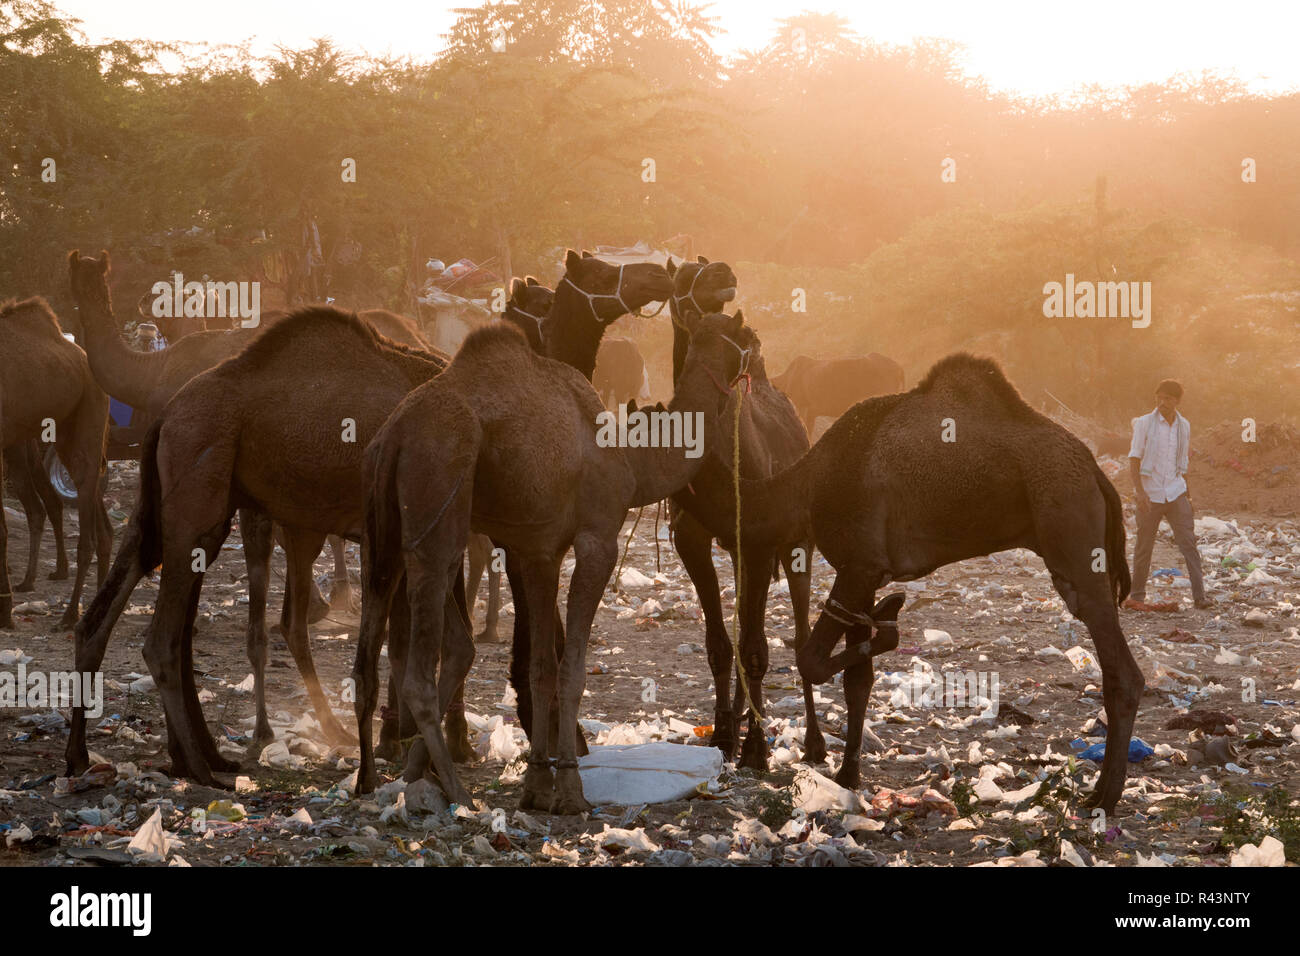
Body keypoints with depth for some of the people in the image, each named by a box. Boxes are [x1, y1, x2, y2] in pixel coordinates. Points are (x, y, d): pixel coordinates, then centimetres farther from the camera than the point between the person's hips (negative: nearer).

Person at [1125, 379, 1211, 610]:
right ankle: (1137, 595, 17)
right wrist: (1140, 491, -20)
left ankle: (1199, 595, -8)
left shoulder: (1183, 426, 8)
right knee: (1144, 546, 4)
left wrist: (1185, 495, 19)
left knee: (1188, 542, -6)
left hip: (1175, 494, 3)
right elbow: (1134, 459, -9)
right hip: (1150, 495, -3)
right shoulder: (1144, 424, -5)